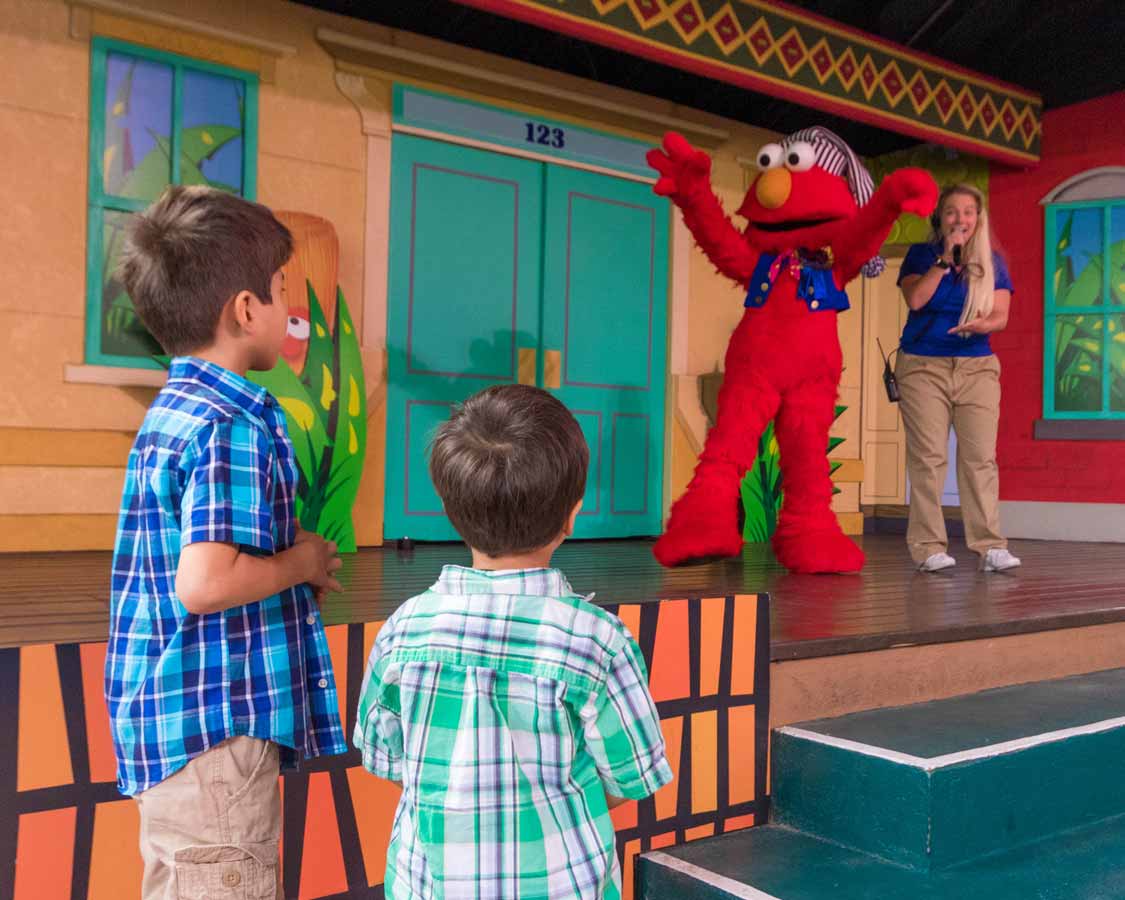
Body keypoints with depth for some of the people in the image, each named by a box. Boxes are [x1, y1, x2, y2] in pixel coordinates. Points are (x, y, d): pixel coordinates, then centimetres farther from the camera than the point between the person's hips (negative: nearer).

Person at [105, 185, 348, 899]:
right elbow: (204, 584, -29)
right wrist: (302, 560, -13)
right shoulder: (235, 425, -19)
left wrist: (289, 548, 7)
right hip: (215, 731, -10)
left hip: (165, 721, 10)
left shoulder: (171, 411, 11)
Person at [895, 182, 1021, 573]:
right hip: (923, 365, -2)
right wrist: (945, 258, -13)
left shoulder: (992, 263, 12)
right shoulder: (921, 255, 7)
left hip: (977, 368, 2)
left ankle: (989, 546, -4)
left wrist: (982, 324, -20)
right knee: (928, 457, -7)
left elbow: (1000, 315, 2)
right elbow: (915, 298, -10)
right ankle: (929, 548, -5)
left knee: (981, 456, -6)